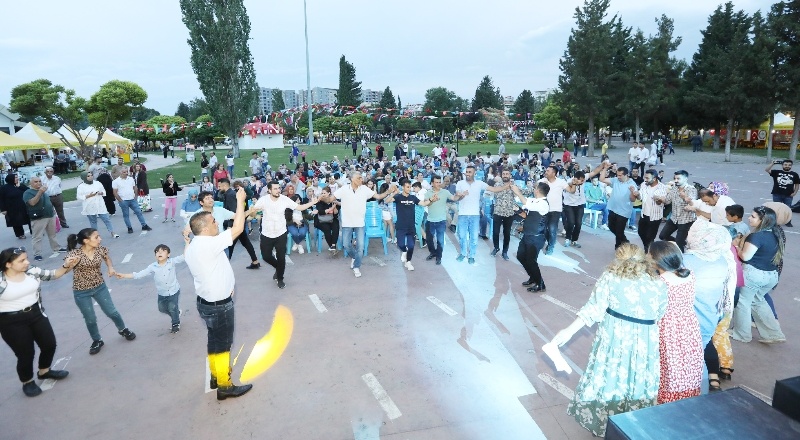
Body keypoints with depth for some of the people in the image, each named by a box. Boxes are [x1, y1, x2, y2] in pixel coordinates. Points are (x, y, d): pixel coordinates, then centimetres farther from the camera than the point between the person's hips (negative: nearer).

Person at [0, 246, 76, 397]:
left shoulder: (32, 272, -7)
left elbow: (53, 275, 2)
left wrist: (66, 266, -14)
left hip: (36, 314, 5)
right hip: (12, 322, -5)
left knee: (49, 344, 16)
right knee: (26, 354, 9)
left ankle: (44, 371, 44)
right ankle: (27, 382, 36)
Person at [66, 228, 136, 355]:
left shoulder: (100, 249, -11)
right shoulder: (74, 253, -21)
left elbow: (107, 258, 10)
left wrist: (111, 268, -8)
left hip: (100, 287, 2)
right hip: (81, 292, -2)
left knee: (112, 312, 10)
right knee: (90, 319, 10)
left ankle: (123, 330, 37)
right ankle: (97, 341, 34)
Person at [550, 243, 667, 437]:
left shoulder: (610, 277, -8)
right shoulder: (659, 284, -2)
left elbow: (594, 308, -13)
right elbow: (659, 315, 8)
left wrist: (570, 331, -11)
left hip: (614, 336, -1)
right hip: (644, 341, 2)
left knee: (609, 377, 14)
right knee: (638, 380, 17)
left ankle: (600, 420, 30)